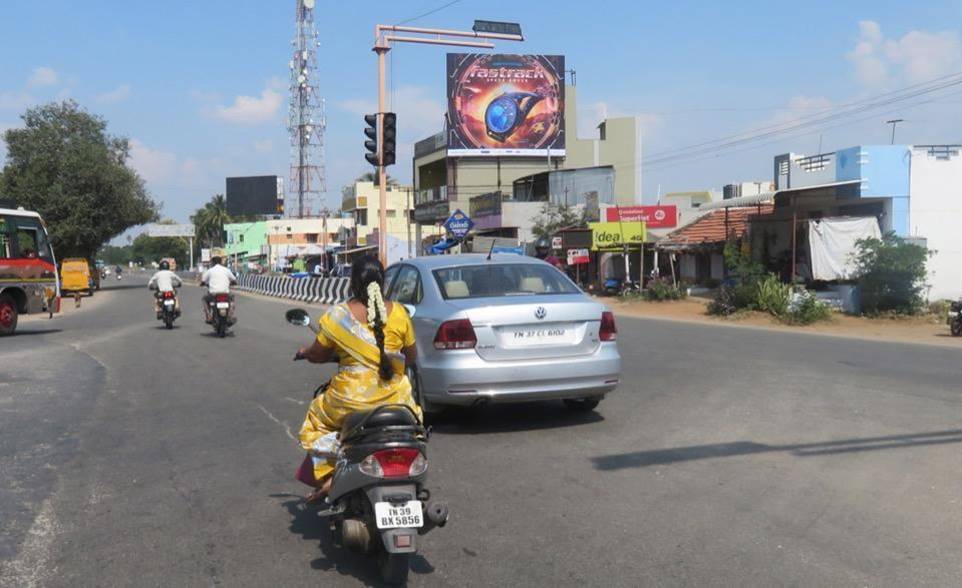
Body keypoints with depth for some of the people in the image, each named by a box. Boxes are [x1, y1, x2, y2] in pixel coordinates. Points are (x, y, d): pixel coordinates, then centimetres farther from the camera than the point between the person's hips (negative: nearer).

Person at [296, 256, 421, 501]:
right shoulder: (398, 313, -4)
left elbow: (318, 354, 1)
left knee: (316, 422, 25)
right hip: (394, 397, 2)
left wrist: (304, 352, 24)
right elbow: (412, 357, 6)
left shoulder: (336, 315, -9)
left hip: (351, 399, -1)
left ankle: (326, 477, 13)